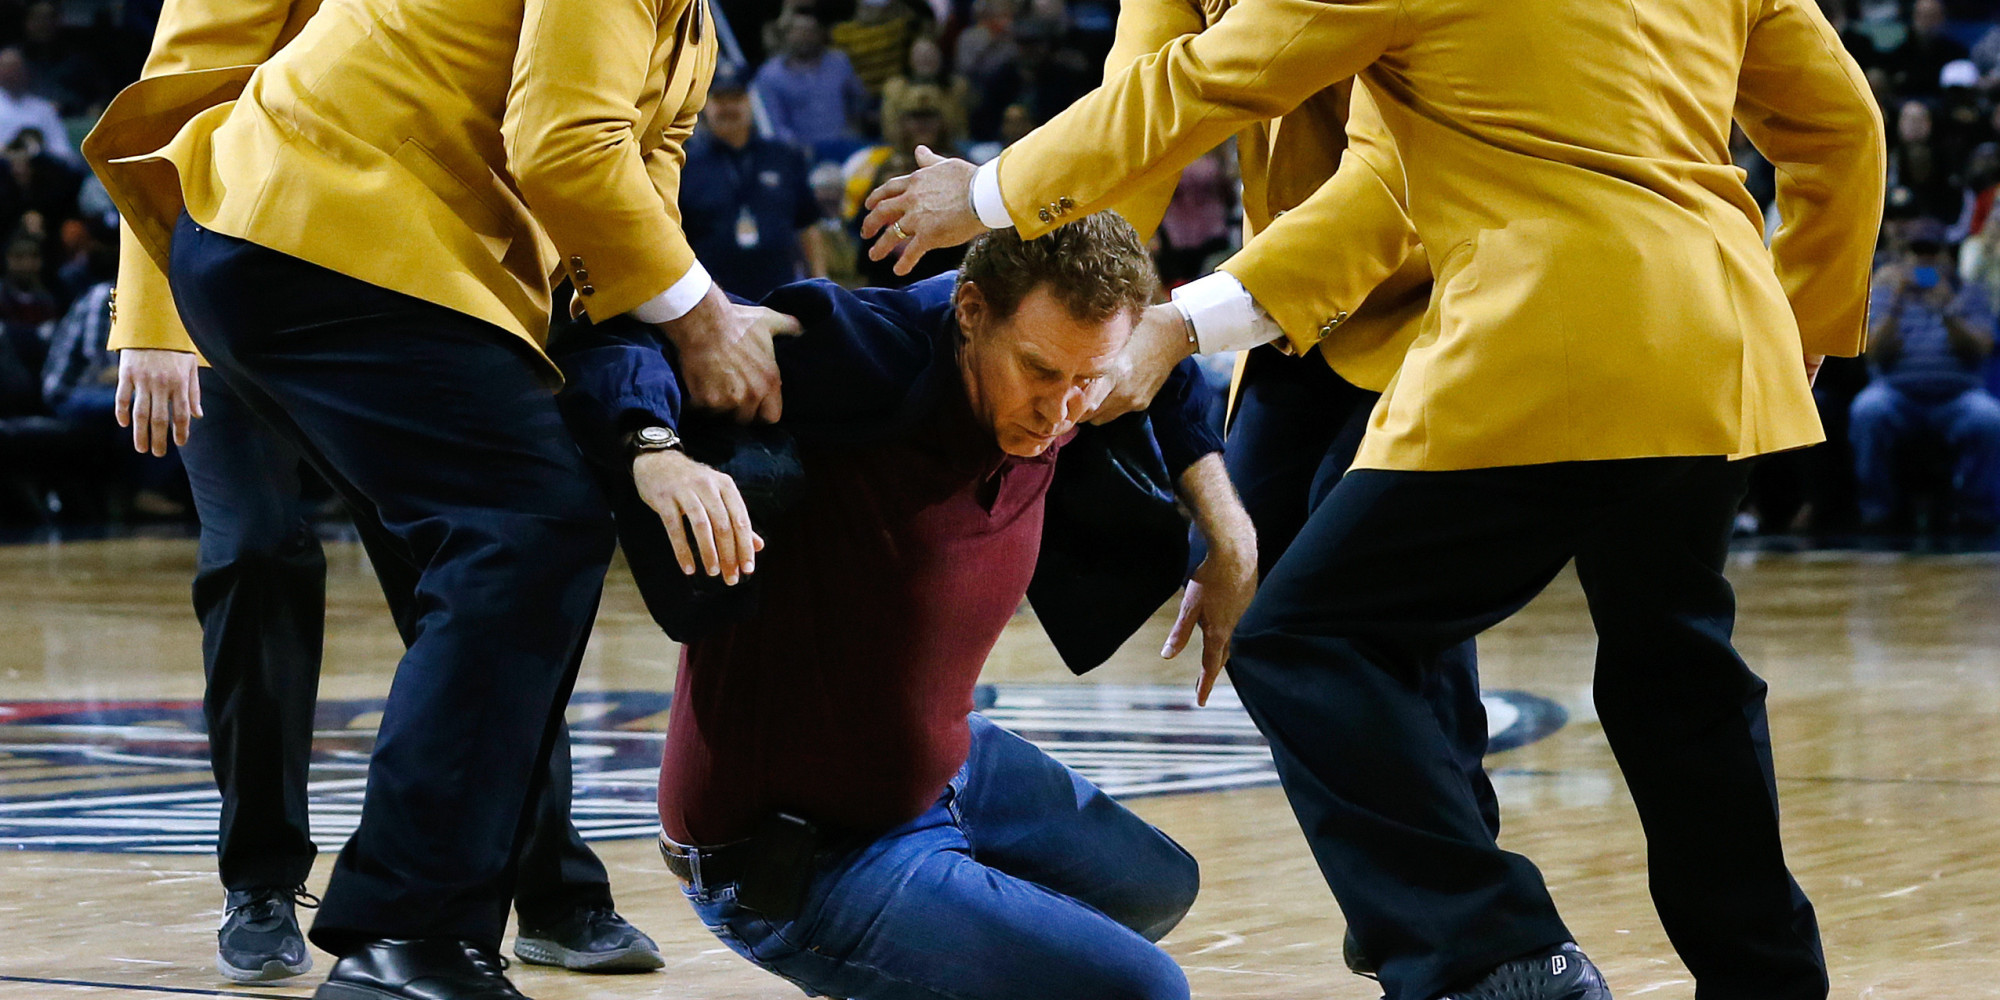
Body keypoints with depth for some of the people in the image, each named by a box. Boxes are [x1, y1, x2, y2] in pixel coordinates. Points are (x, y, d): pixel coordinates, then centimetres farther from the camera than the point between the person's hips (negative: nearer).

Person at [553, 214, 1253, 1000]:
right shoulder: (857, 362, -31)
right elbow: (609, 336, -30)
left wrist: (1227, 532, 6)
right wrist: (655, 452, -50)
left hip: (943, 766, 9)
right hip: (797, 860, -9)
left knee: (1157, 891, 30)